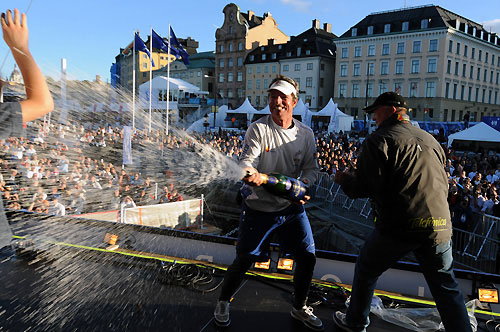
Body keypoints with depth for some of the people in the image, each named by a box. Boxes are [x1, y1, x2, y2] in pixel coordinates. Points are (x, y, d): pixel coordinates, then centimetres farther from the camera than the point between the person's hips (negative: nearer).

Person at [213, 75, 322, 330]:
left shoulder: (305, 134, 1)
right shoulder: (258, 129, -11)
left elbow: (311, 167, 6)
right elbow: (246, 160, -21)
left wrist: (303, 184, -15)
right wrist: (252, 174, -45)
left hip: (292, 207, 4)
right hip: (259, 209, -4)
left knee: (307, 257, 10)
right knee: (244, 261, 5)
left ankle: (299, 308, 36)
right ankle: (223, 302, 34)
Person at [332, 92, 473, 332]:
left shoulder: (379, 140, -6)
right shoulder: (430, 140, 16)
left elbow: (363, 187, -13)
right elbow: (443, 186, 22)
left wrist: (344, 179, 7)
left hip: (399, 226, -5)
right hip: (440, 226, 5)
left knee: (365, 271, 18)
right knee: (447, 289, 17)